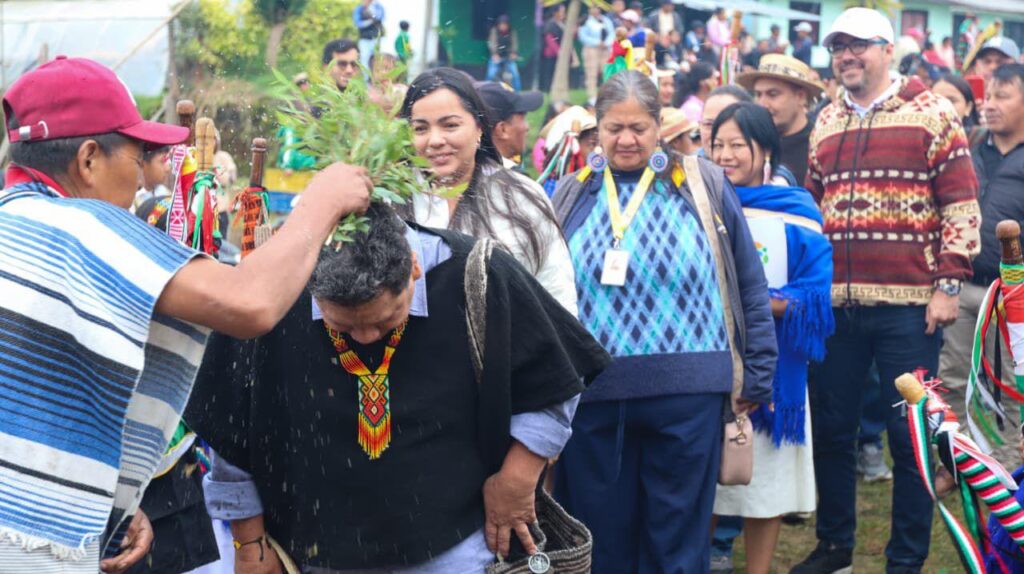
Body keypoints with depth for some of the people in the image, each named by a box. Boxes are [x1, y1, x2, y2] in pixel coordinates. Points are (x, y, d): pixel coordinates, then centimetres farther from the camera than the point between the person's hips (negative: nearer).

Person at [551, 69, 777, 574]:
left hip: (687, 393, -1)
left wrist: (756, 376, 3)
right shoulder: (573, 193, 7)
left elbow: (750, 287, 5)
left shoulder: (703, 186, 2)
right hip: (592, 394, 2)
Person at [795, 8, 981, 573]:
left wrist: (948, 284, -9)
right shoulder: (825, 124, 13)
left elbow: (961, 205, -3)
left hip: (907, 306, -4)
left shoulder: (933, 115, 0)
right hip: (835, 305, 5)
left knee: (909, 434, 2)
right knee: (830, 429, 10)